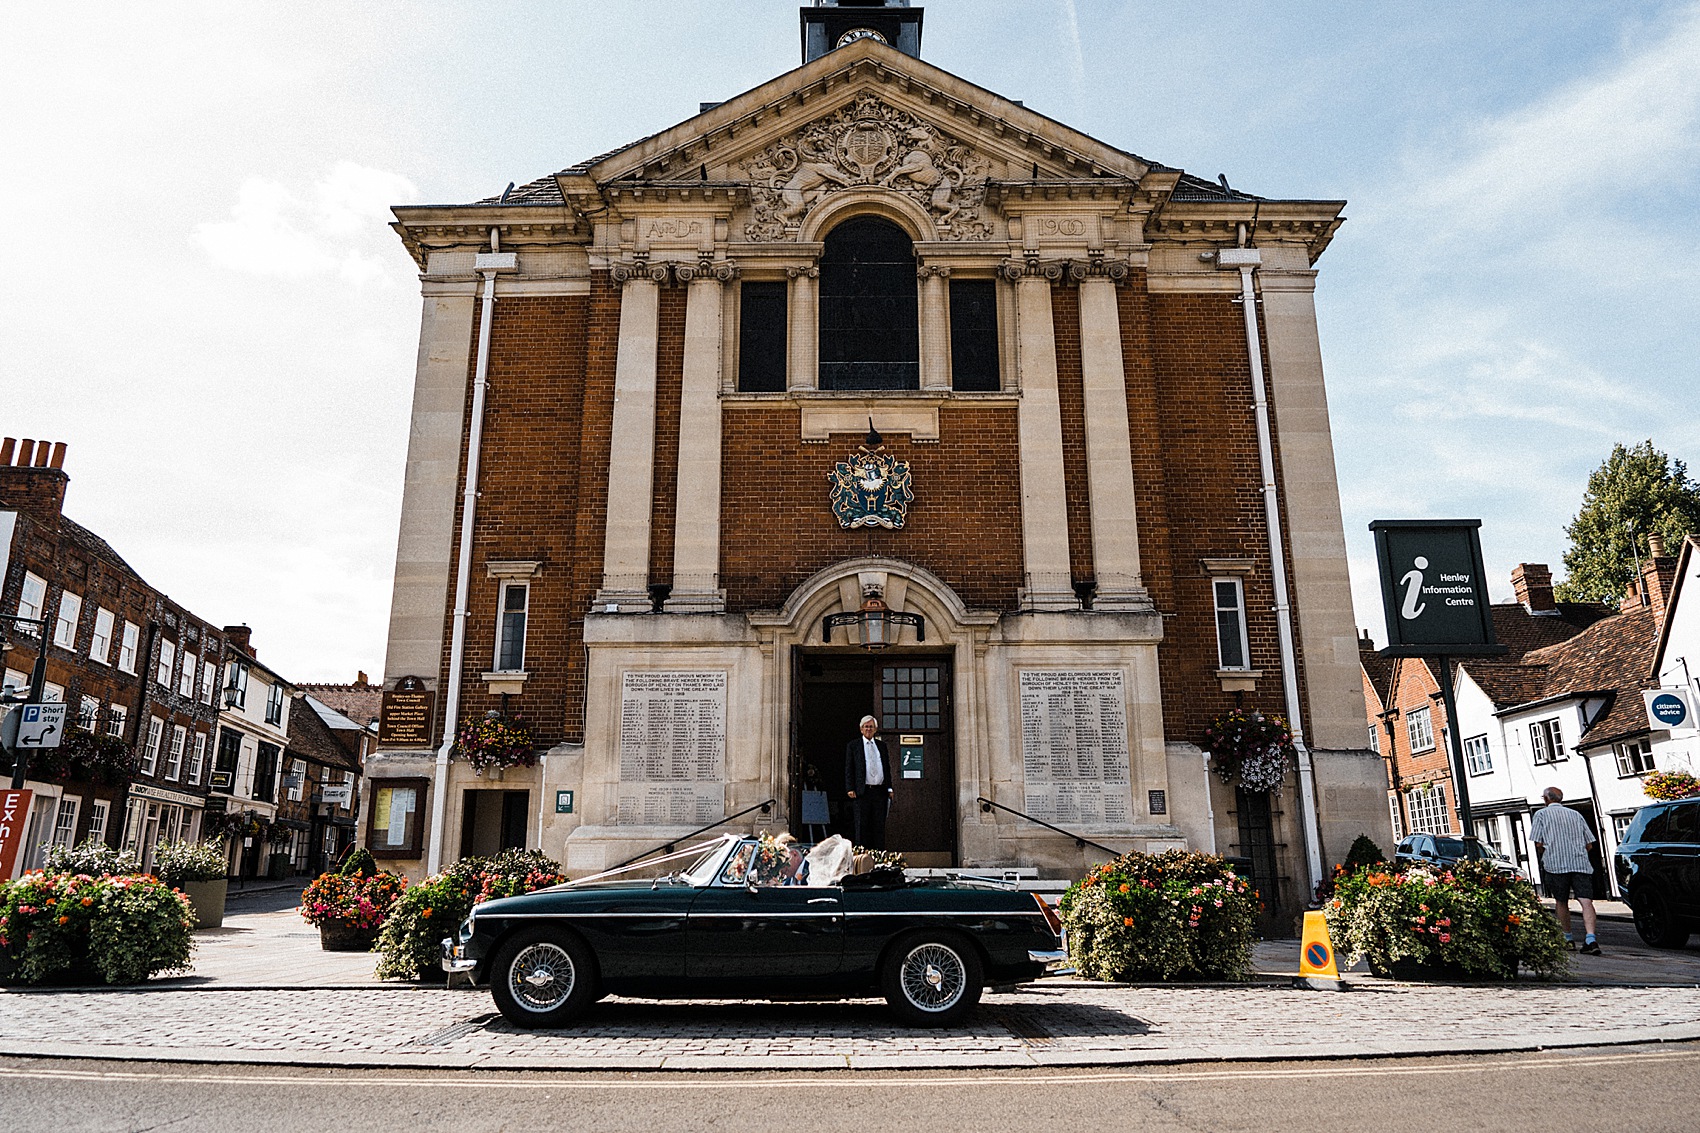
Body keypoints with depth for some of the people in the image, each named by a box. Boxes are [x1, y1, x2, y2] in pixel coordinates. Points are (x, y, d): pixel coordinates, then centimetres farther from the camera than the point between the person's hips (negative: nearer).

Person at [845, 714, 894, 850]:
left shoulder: (882, 745, 16)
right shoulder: (852, 746, 6)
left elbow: (887, 768, 18)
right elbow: (848, 769, 2)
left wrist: (889, 788, 10)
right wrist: (850, 789, -7)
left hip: (880, 791, 3)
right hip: (862, 792, -3)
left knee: (879, 826, 4)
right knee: (862, 826, -2)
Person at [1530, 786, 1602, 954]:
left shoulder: (1542, 814, 7)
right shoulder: (1576, 815, 20)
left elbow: (1539, 844, -2)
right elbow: (1589, 845, 16)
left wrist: (1542, 857, 17)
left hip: (1555, 864, -3)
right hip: (1581, 863, 3)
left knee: (1561, 902, 12)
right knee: (1586, 901, -8)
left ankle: (1568, 938, 20)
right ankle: (1591, 938, -23)